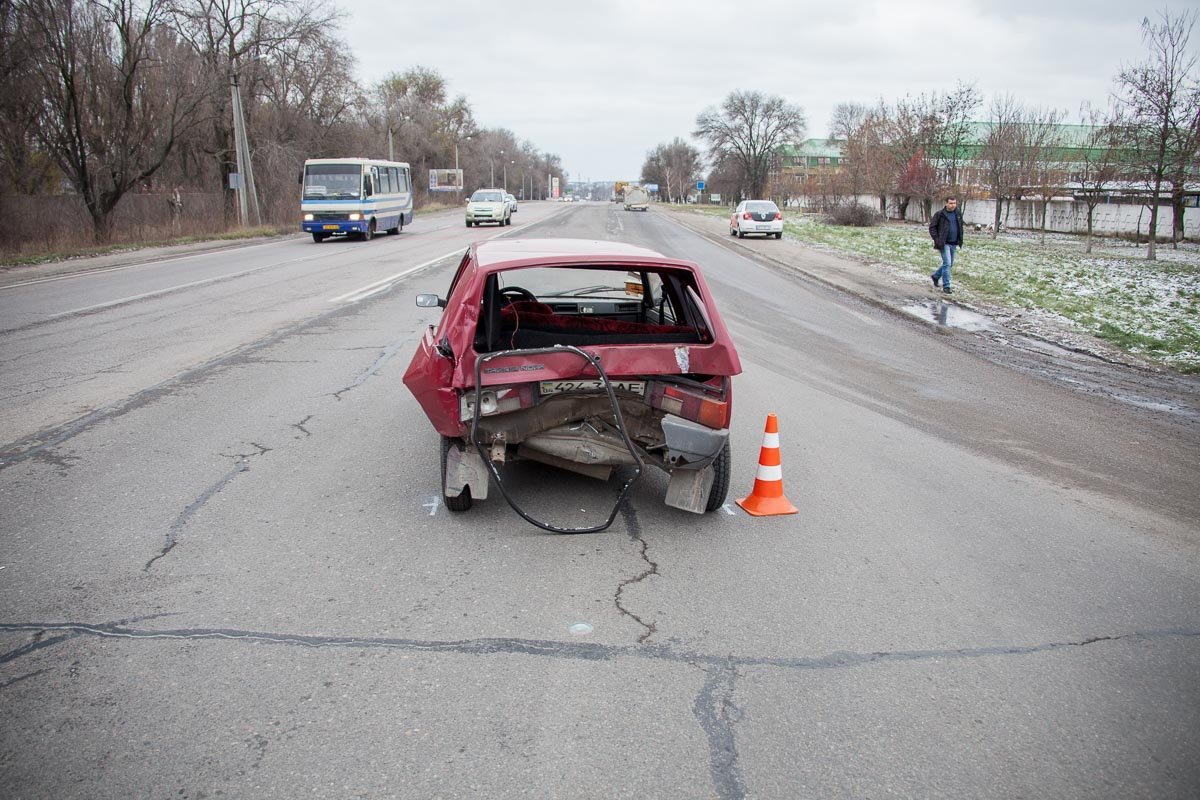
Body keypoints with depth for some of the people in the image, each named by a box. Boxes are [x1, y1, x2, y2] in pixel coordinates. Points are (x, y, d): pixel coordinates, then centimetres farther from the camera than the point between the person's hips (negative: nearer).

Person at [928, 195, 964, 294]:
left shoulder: (958, 214, 8)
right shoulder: (940, 214, -8)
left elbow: (960, 228, 18)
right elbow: (932, 227, -4)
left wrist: (960, 241, 10)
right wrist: (937, 240, -13)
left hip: (954, 244, 6)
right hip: (944, 244, -6)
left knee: (949, 264, 14)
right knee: (947, 263, -10)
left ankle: (935, 276, 37)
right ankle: (946, 286, -4)